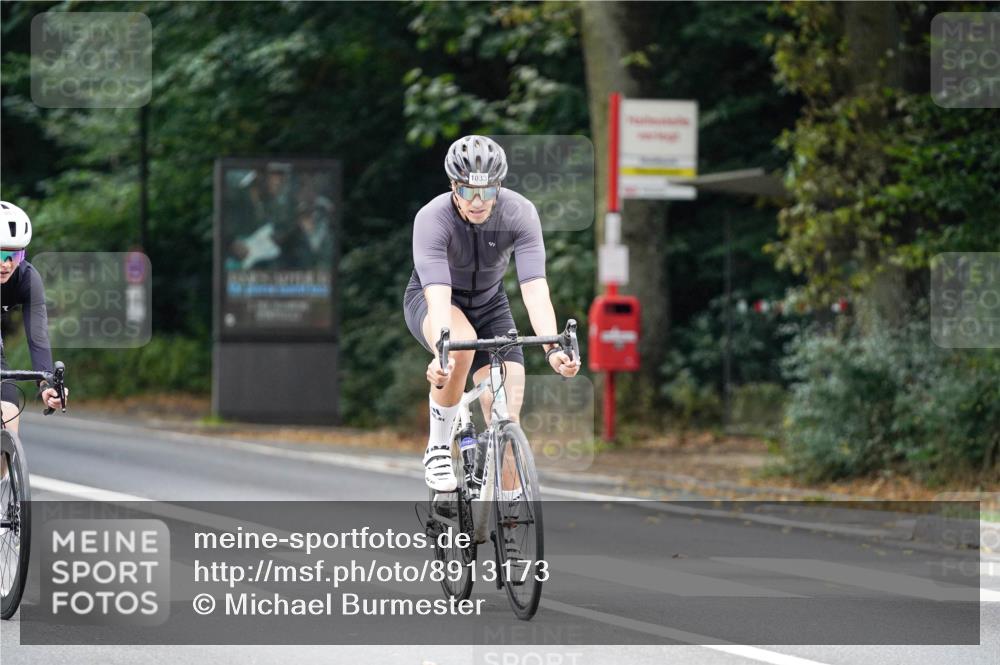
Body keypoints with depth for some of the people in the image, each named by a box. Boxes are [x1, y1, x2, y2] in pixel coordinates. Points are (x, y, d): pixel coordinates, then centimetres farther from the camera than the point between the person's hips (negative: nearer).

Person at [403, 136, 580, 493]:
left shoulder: (520, 213, -26)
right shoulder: (432, 219, -32)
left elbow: (535, 288, -35)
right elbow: (438, 297, -43)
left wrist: (552, 348, -50)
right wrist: (441, 353, -59)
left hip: (489, 303, 3)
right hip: (429, 300, -3)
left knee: (507, 417, -13)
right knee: (461, 343, -38)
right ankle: (438, 447, -18)